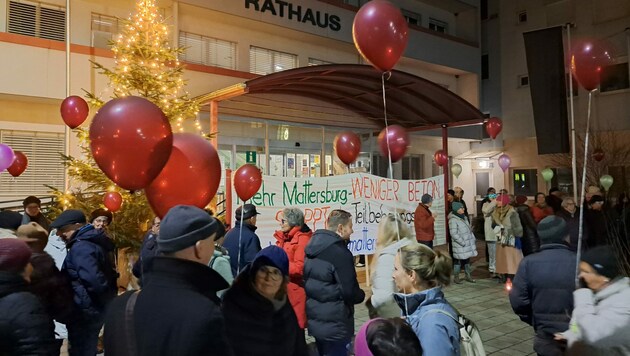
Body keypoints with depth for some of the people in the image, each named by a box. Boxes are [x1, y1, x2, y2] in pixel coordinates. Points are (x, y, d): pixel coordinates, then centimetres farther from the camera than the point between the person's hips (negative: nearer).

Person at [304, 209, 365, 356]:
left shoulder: (313, 247, 5)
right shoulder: (340, 252, -20)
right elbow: (350, 293, -19)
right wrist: (363, 295, 1)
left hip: (315, 321, 8)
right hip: (335, 326, -8)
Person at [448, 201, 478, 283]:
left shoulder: (464, 217, 12)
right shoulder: (453, 220, -15)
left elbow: (469, 229, 21)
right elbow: (453, 234, -20)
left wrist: (473, 238, 10)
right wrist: (462, 242, -19)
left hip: (468, 244, 8)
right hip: (460, 246, -8)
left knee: (467, 260, 14)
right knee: (458, 260, -1)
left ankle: (468, 276, 24)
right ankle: (456, 277, 11)